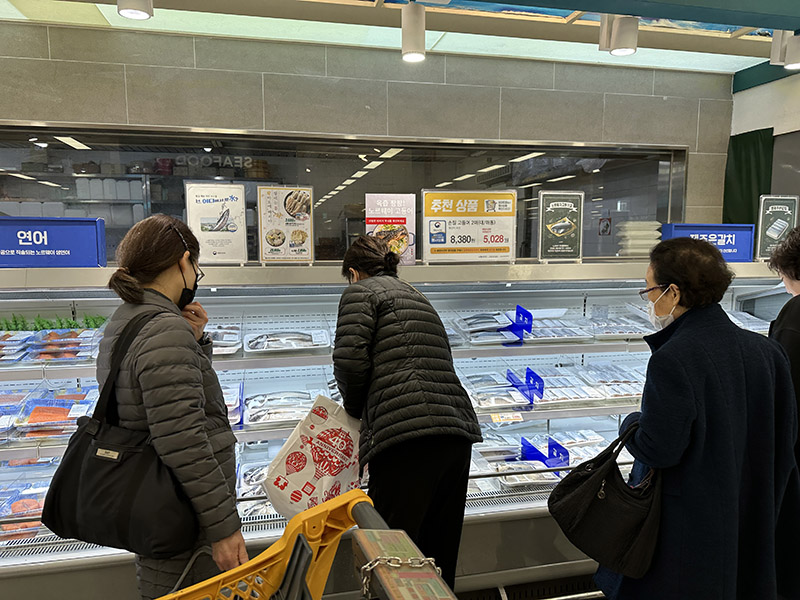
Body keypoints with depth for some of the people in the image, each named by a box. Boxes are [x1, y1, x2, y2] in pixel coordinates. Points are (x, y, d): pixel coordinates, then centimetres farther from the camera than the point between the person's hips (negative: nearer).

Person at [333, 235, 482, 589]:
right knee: (439, 554, 18)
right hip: (458, 431, 9)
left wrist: (354, 407, 11)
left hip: (407, 434, -8)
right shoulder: (417, 297, 29)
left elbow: (350, 359, -10)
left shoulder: (362, 291, 6)